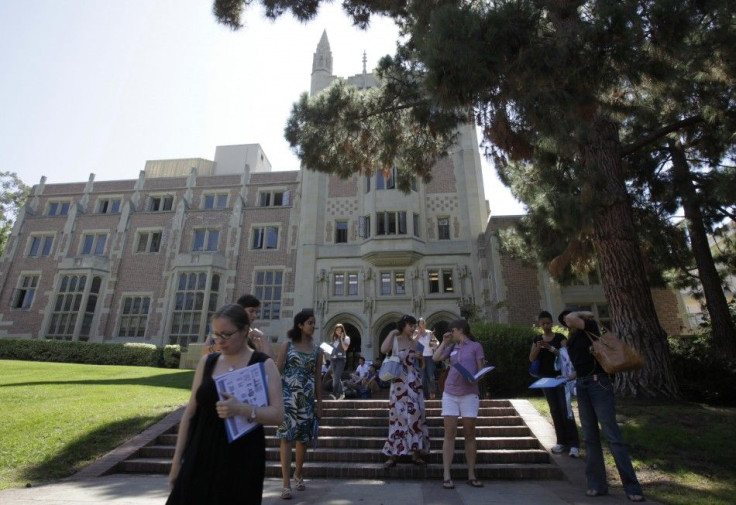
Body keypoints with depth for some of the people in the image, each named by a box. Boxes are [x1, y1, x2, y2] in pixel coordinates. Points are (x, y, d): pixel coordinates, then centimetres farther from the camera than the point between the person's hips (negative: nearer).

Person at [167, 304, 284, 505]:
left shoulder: (264, 364, -8)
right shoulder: (207, 361, 3)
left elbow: (278, 415, -13)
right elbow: (190, 412, 8)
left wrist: (242, 409, -28)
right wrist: (177, 460, 9)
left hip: (242, 462, -3)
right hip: (201, 457, 3)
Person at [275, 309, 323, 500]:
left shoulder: (316, 350, 7)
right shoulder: (288, 346, 0)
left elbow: (318, 379, 8)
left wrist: (319, 403, 7)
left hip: (307, 399, 3)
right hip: (288, 397, -3)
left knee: (303, 439, 11)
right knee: (286, 437, -5)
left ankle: (298, 473, 33)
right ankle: (286, 483, 3)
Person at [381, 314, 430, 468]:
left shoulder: (414, 343, 13)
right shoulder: (394, 340, -1)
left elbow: (421, 366, 19)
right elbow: (383, 350, -23)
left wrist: (420, 357, -1)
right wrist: (392, 333, -15)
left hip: (415, 384, 5)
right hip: (400, 384, -4)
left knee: (415, 415, 3)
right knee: (398, 415, -3)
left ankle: (416, 453, 12)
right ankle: (393, 455, 5)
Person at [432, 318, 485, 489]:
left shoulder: (475, 346, 2)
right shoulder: (452, 347, 15)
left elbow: (481, 370, 0)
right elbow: (435, 358, 7)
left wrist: (475, 377, -20)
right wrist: (444, 342, 10)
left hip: (469, 394, -3)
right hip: (450, 394, 3)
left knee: (469, 434, 6)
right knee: (449, 434, 1)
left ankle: (471, 475, 17)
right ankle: (446, 476, 4)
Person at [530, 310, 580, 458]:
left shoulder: (560, 337, -3)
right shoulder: (537, 339, 7)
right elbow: (531, 359, 1)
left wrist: (551, 348, -25)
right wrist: (538, 347, -16)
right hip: (546, 379, 4)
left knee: (565, 409, -8)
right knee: (554, 410, 8)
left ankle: (573, 444, -2)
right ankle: (561, 441, 17)